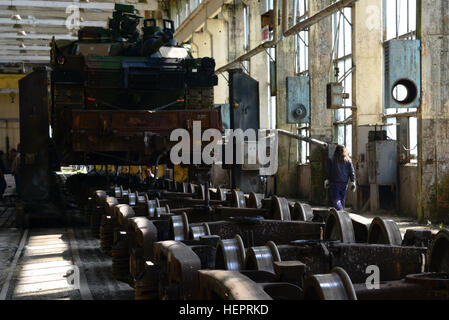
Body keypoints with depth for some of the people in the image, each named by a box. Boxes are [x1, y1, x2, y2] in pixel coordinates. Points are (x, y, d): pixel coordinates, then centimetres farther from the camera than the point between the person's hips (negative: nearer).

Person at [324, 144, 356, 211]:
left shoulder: (331, 160, -4)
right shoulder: (348, 161, 2)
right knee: (342, 200, 15)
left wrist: (327, 181, 8)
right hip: (344, 184, 3)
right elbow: (352, 173, 2)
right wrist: (353, 183, 5)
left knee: (336, 200, -7)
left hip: (334, 184, -3)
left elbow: (327, 172, -1)